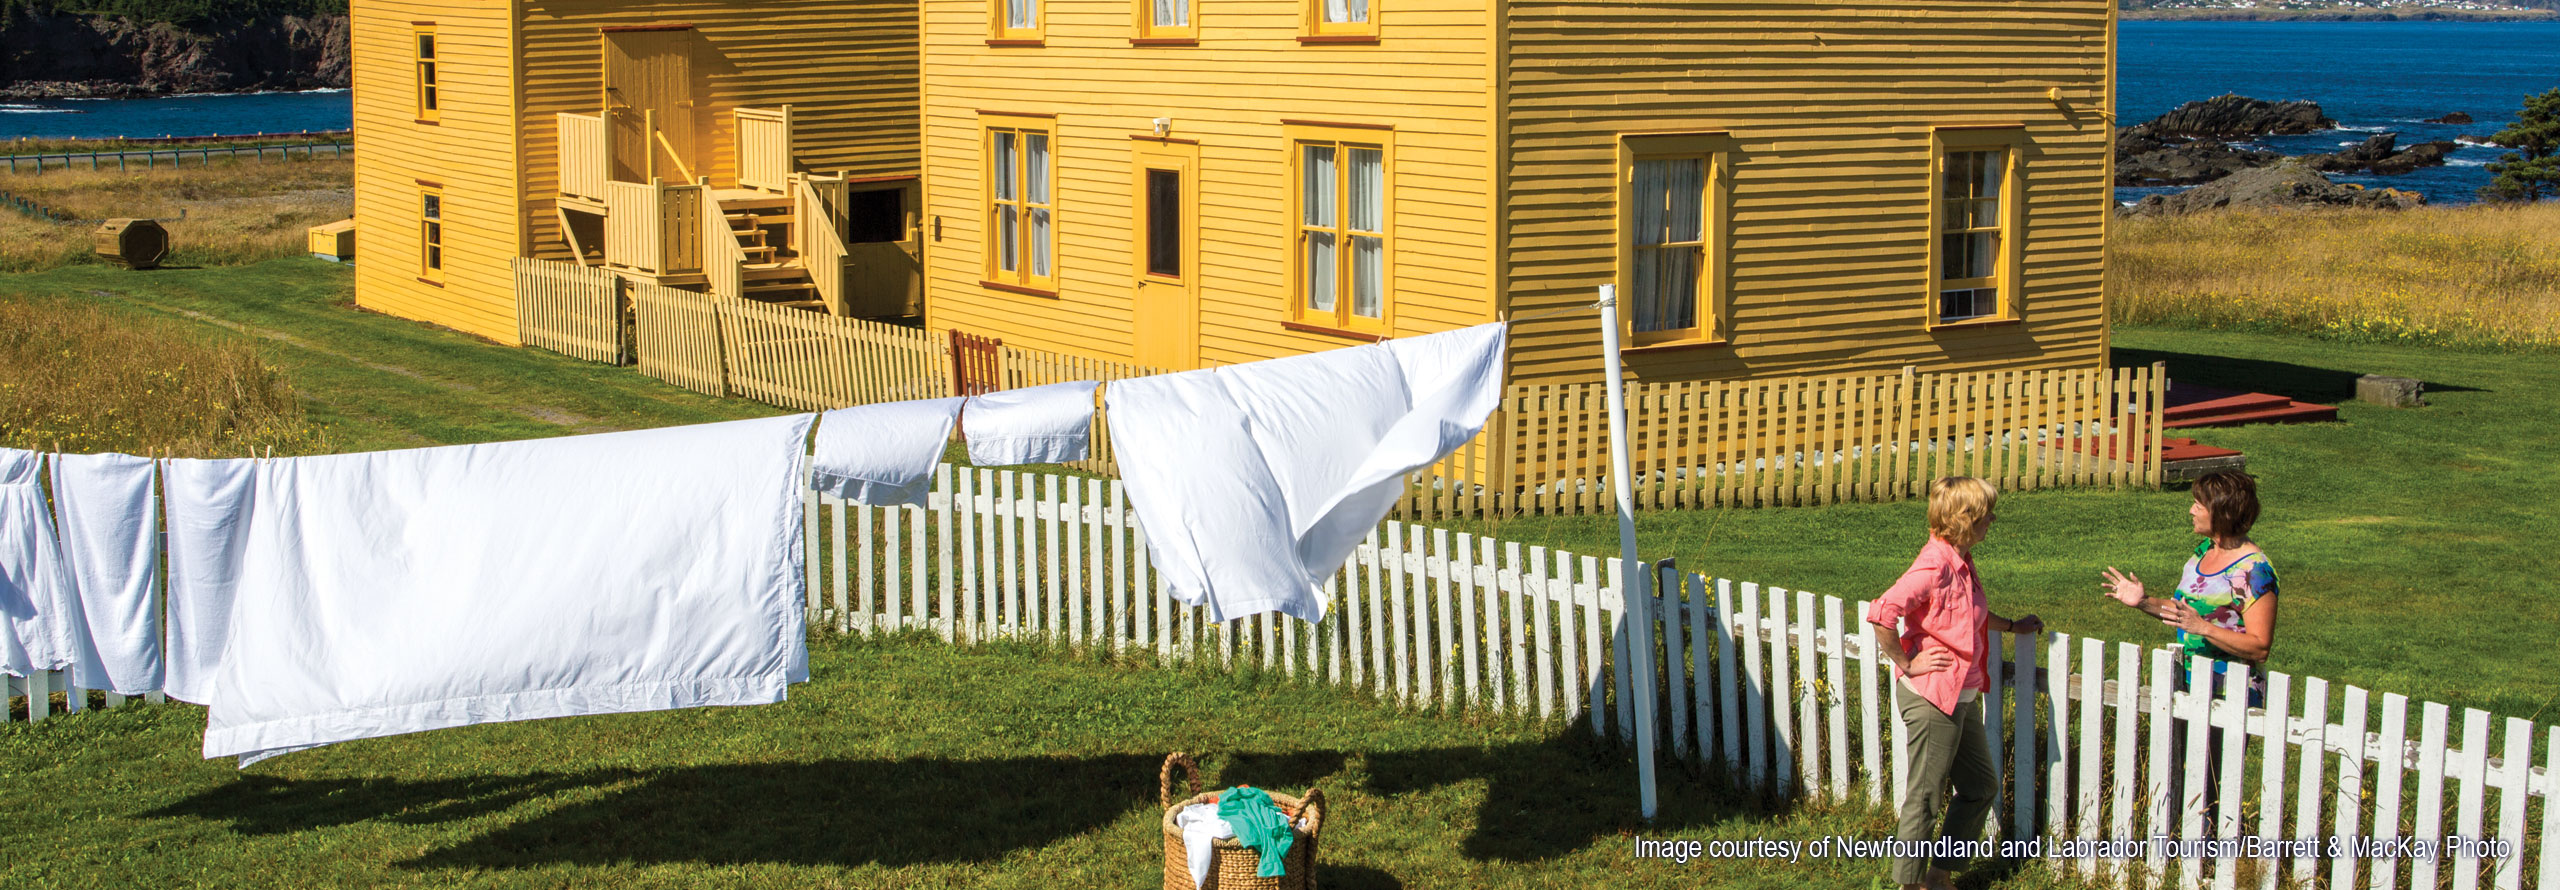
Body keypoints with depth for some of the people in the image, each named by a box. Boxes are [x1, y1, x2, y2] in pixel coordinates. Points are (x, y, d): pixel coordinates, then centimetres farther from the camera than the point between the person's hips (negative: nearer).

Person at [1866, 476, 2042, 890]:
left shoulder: (1959, 561, 9)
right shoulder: (1935, 564, -21)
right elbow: (1881, 613, -31)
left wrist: (2012, 626, 33)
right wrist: (1906, 663, -22)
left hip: (1960, 699, 10)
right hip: (1931, 699, -10)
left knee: (1982, 788, 17)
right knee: (1925, 797, 1)